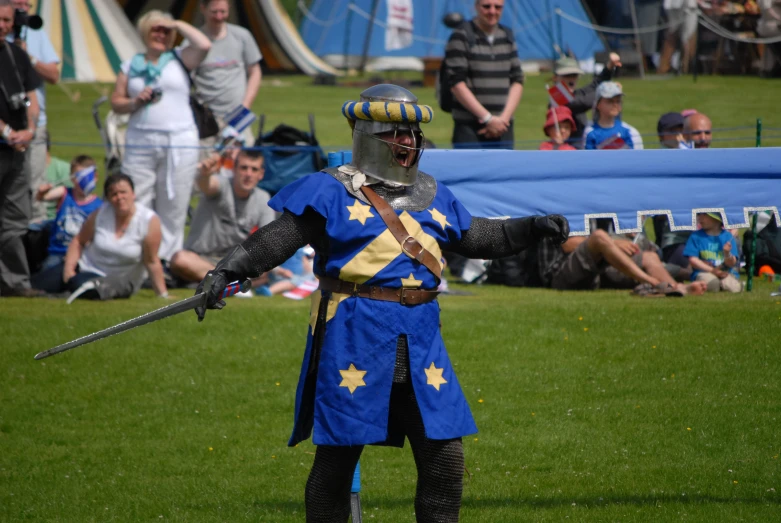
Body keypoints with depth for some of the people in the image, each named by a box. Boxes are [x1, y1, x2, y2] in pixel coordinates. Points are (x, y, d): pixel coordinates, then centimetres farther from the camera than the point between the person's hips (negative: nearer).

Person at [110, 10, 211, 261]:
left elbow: (204, 45, -10)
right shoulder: (131, 66, 15)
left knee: (173, 210, -2)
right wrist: (135, 102, -6)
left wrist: (179, 25, 1)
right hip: (140, 144, 2)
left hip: (179, 144, -2)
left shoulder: (180, 59, 8)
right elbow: (116, 102, 14)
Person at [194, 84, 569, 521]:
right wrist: (227, 270, -21)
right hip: (354, 337, -5)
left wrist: (531, 228, 16)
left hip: (420, 338, 5)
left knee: (444, 456, 4)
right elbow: (276, 240, -9)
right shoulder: (330, 191, -3)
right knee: (338, 456, 2)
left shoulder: (432, 195, 15)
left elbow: (477, 237, 26)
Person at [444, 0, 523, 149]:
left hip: (502, 126, 5)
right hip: (469, 127, -5)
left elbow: (517, 81, 12)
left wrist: (505, 117, -5)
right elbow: (457, 84, -10)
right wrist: (488, 118, -13)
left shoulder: (508, 38, 14)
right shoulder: (461, 37, -5)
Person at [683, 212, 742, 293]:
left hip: (726, 272, 1)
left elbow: (732, 264, 0)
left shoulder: (727, 236, 5)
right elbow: (693, 260, -3)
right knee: (713, 283, -35)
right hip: (704, 272, -1)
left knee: (734, 287, -29)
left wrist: (727, 254, -24)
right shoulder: (696, 236, 4)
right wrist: (713, 270, -11)